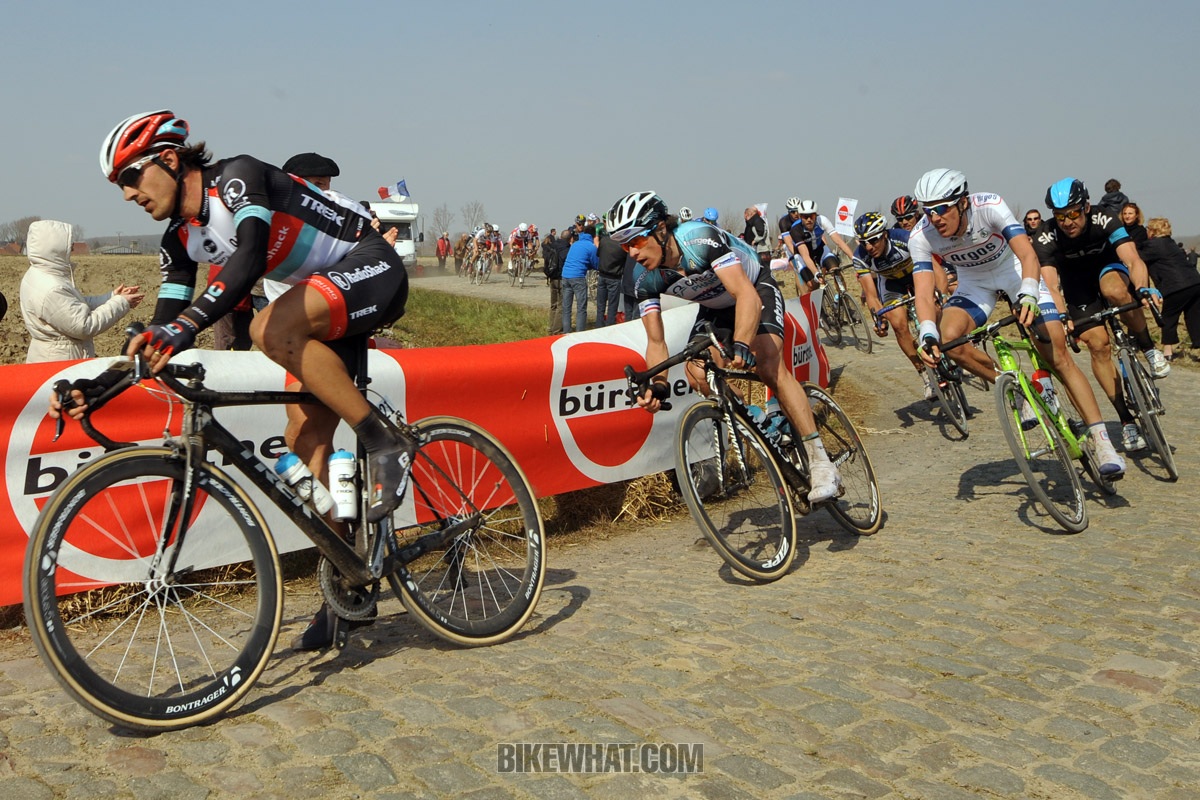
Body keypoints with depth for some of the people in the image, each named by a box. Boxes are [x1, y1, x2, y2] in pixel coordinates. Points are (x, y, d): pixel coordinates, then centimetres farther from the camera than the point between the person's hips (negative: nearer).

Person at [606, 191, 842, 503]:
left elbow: (746, 295, -45)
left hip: (756, 291, -6)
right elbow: (656, 341, -15)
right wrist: (656, 384, -33)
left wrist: (741, 344, -61)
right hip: (716, 306, 6)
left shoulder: (701, 240, -36)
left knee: (769, 366, -27)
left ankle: (820, 462, -26)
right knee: (697, 374, -18)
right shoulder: (647, 280, -19)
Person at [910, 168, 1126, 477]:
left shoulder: (990, 206, -32)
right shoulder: (921, 236, -25)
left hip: (1013, 269, -2)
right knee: (950, 338, -28)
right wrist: (927, 334, -47)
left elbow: (1028, 255, -39)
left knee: (1058, 354, -12)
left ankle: (1100, 440, -5)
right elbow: (923, 293, -29)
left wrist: (1028, 295, -58)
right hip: (974, 282, 2)